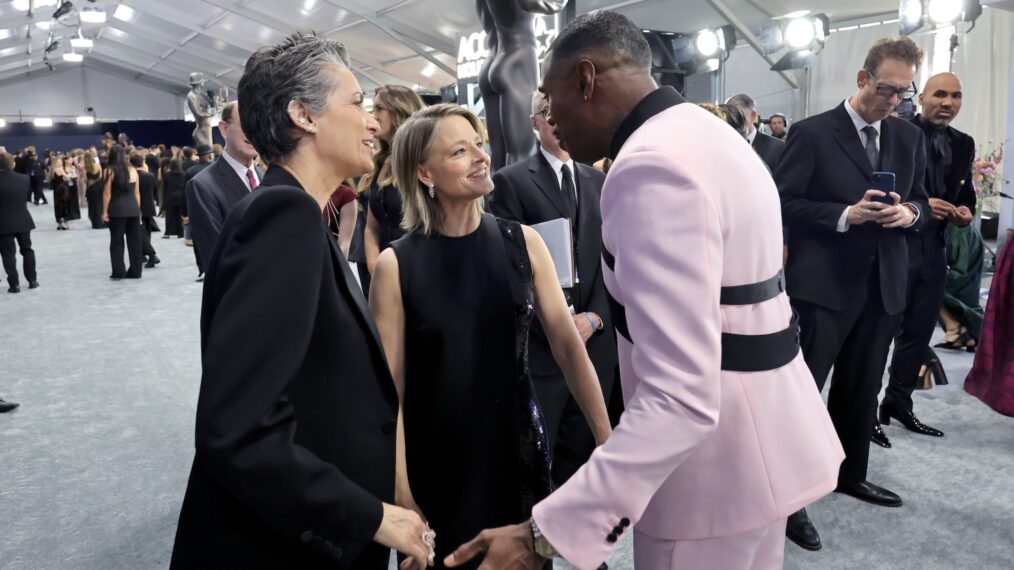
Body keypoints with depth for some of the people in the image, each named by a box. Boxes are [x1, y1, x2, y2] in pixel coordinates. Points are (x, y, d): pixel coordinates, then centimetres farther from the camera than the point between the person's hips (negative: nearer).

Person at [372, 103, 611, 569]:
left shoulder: (522, 242, -4)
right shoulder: (396, 265, -11)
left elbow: (568, 343, -3)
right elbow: (390, 388, -9)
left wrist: (606, 441, -4)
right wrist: (400, 491, -7)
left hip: (518, 449, 2)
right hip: (436, 465, -2)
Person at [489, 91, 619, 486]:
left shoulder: (598, 181, 12)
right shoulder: (511, 180, -3)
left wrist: (594, 317, -5)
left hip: (596, 341, 5)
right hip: (540, 345, -4)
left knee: (581, 451, 14)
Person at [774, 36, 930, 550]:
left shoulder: (910, 137, 10)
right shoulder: (813, 133, -8)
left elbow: (921, 201, 16)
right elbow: (782, 202, -11)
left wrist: (909, 212, -8)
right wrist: (846, 214, -22)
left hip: (884, 282, 6)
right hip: (825, 282, -6)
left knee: (862, 389, 18)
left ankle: (849, 474, 37)